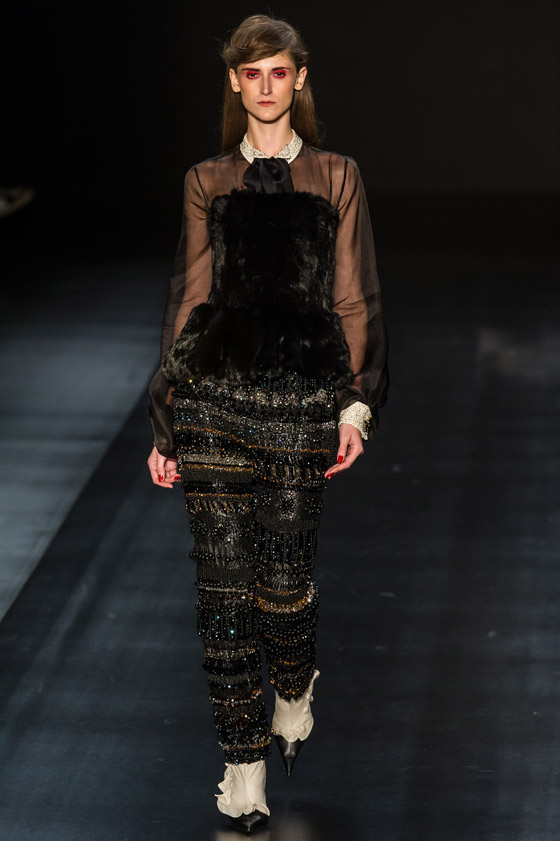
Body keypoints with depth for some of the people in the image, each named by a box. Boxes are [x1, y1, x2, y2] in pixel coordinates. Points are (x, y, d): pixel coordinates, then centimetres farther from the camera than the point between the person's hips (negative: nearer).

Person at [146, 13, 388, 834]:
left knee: (286, 576, 0)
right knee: (224, 582, -2)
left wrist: (357, 403, -1)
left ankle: (294, 695, 33)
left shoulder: (336, 178, 9)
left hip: (301, 396, -1)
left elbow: (355, 299, 8)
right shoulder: (208, 182, 11)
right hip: (215, 393, 1)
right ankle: (246, 760, 7)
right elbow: (188, 297, 11)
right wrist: (164, 423, 7)